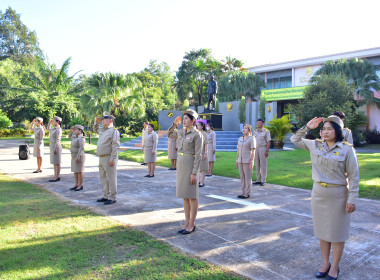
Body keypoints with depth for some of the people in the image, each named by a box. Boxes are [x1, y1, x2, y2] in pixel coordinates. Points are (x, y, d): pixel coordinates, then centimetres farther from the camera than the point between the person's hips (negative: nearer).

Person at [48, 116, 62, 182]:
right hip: (52, 145, 10)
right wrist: (50, 123, 19)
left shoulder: (58, 129, -15)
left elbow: (57, 140, -20)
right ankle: (56, 176, 20)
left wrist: (55, 148, -22)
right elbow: (48, 129, 34)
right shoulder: (54, 129, 13)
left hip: (56, 146, -10)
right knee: (54, 162, 13)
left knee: (57, 162, -4)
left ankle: (57, 177, 0)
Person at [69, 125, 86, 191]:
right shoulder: (76, 137, 11)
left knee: (79, 171, -3)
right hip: (74, 156, 9)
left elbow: (81, 148, -23)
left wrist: (78, 157, -26)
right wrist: (71, 131, 13)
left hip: (79, 157, -9)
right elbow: (70, 137, 29)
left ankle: (80, 185, 5)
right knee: (75, 171, 12)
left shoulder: (81, 138, -16)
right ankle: (76, 184, 19)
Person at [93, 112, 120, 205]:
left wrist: (112, 159, -22)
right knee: (103, 178, 14)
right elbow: (95, 129, 38)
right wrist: (97, 122, 17)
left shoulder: (114, 131, -11)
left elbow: (116, 146, -17)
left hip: (109, 158, -9)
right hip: (102, 158, 9)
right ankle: (106, 196, 24)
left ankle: (112, 198, 3)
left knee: (111, 178, -4)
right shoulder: (103, 130, 16)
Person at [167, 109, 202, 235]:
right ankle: (187, 223, 22)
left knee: (192, 196, 3)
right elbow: (169, 134, 26)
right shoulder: (181, 132, 9)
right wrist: (175, 124, 10)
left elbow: (198, 155, -14)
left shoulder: (197, 134, -12)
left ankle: (192, 224, 13)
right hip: (180, 164, 8)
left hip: (191, 165, -7)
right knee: (184, 196, 12)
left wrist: (194, 173, -18)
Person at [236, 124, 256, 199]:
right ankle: (243, 193, 17)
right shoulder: (240, 139, 11)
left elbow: (253, 151, -12)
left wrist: (251, 162, -16)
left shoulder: (252, 139, -8)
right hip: (240, 160, 7)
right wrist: (237, 160, 11)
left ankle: (247, 193, 7)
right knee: (242, 177, 9)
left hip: (247, 161, -7)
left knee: (247, 177, -1)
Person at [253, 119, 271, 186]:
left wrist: (267, 151, -16)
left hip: (263, 149, -6)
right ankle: (258, 180, 14)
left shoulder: (266, 131, -6)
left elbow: (268, 142, -9)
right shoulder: (255, 131, 12)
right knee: (257, 165, 8)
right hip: (256, 149, 6)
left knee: (263, 165, -2)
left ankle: (263, 181, 4)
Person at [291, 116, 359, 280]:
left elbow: (353, 176, -8)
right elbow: (295, 140, 13)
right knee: (322, 230, 15)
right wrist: (307, 127, 1)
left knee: (337, 232, 9)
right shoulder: (315, 145, 2)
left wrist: (352, 199, -11)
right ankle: (325, 264, 31)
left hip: (338, 195, -4)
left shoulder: (347, 149, -10)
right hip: (318, 194, 4)